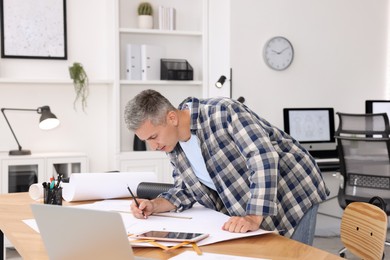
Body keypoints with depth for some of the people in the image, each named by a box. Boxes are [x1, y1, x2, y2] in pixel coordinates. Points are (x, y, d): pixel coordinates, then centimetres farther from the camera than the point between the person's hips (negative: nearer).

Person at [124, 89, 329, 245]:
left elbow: (264, 156, -32)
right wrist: (153, 205, -10)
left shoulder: (221, 112, -25)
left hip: (293, 194, -7)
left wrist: (254, 218, -37)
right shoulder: (175, 147, -1)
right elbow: (185, 190, 10)